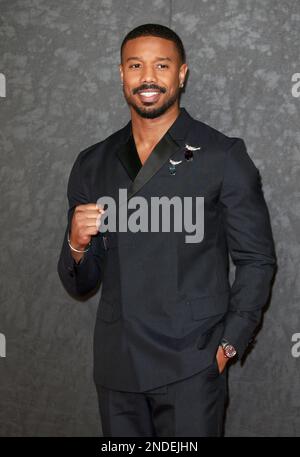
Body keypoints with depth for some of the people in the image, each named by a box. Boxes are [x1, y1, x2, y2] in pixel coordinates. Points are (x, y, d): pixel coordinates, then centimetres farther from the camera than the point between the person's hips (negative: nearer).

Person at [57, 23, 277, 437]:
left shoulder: (223, 157, -4)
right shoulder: (92, 165, 8)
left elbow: (257, 260, 0)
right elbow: (80, 284, 13)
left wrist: (229, 345, -8)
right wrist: (77, 246, -8)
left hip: (191, 370, -3)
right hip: (116, 368, 4)